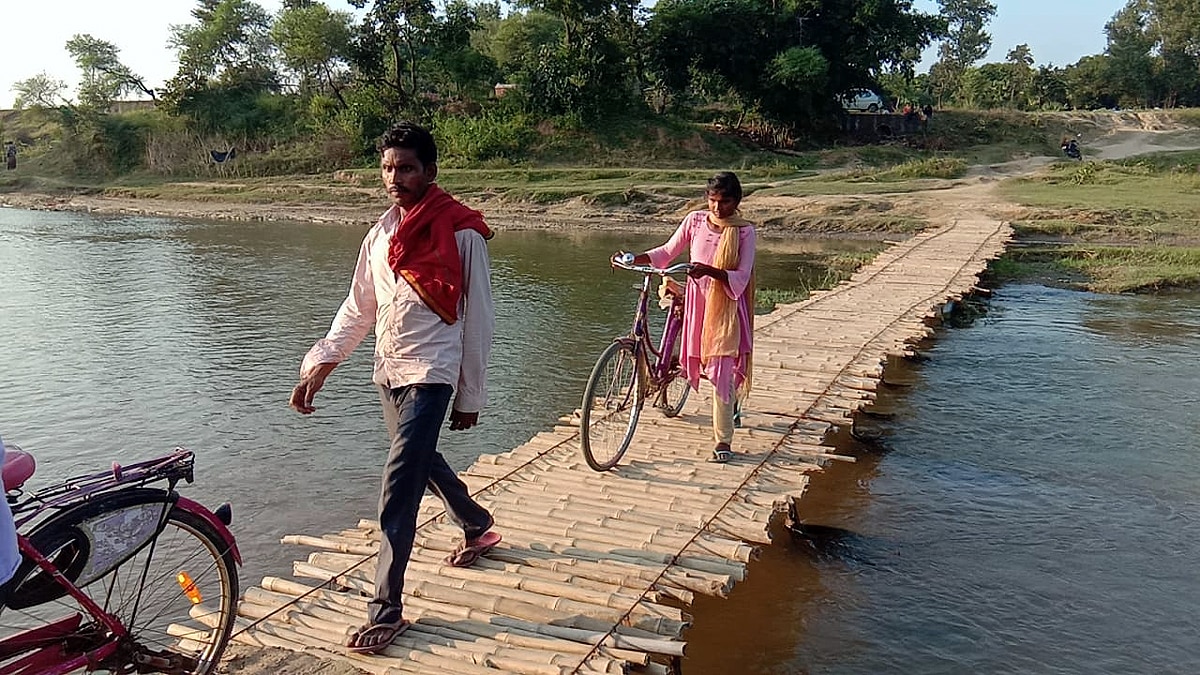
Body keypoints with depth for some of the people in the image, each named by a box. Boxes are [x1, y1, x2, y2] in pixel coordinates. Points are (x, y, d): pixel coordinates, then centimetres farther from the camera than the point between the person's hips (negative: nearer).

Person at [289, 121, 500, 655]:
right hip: (388, 372, 7)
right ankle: (477, 526, 49)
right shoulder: (381, 234, 8)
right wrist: (320, 364, 0)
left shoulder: (461, 233, -11)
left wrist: (471, 396, -5)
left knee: (398, 488, -12)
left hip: (429, 375, -7)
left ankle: (386, 610, -1)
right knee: (421, 461, 23)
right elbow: (358, 309, 12)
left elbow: (478, 318, -8)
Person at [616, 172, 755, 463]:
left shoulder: (744, 231, -9)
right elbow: (667, 252, 9)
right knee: (700, 362, 16)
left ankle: (723, 440, 4)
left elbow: (741, 278, -16)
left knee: (722, 373, -6)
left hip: (726, 306, -4)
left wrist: (711, 272, -34)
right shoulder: (694, 220, 0)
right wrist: (634, 258, -5)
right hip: (697, 301, 4)